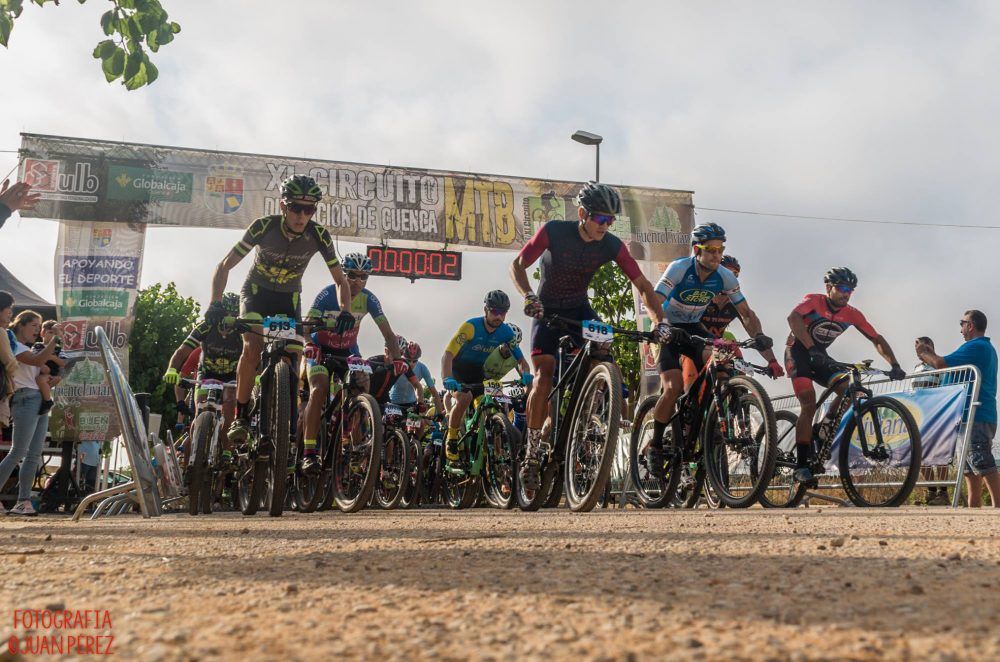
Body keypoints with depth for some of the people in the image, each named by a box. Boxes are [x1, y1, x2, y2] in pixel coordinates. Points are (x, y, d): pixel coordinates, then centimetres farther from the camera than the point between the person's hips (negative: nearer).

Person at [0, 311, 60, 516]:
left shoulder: (28, 349, 25)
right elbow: (39, 361, -21)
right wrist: (55, 338, -22)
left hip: (40, 402, 9)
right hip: (26, 400, -9)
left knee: (34, 455, 2)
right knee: (17, 453, -11)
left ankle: (23, 501, 2)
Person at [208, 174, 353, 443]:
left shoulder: (319, 236, -22)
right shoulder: (264, 226, -27)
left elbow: (340, 280, -13)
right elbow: (225, 266, -21)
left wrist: (345, 311, -32)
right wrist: (215, 304, -35)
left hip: (289, 298, 2)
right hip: (256, 291, -2)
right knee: (252, 348, -25)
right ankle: (241, 417, -13)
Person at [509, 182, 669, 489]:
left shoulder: (612, 246, -14)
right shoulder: (554, 232, -22)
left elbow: (642, 284, -11)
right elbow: (517, 265, -17)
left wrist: (659, 321, -25)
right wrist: (528, 296, -35)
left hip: (580, 310, 3)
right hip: (547, 311, -3)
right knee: (544, 375, -19)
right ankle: (533, 451, -10)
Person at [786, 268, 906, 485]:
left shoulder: (851, 314, -4)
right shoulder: (814, 301, -18)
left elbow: (876, 339, 0)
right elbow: (793, 318, -38)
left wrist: (894, 365, -14)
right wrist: (812, 349, -49)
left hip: (820, 356, 6)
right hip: (798, 351, -6)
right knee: (809, 404, -21)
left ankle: (822, 430, 2)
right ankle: (801, 465, -18)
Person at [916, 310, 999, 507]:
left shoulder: (975, 347, -12)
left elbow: (942, 364, -17)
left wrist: (924, 354, 1)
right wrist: (931, 355, 20)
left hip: (976, 416, -11)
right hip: (984, 415, 11)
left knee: (983, 465, -14)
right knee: (970, 468, 12)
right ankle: (974, 508, 12)